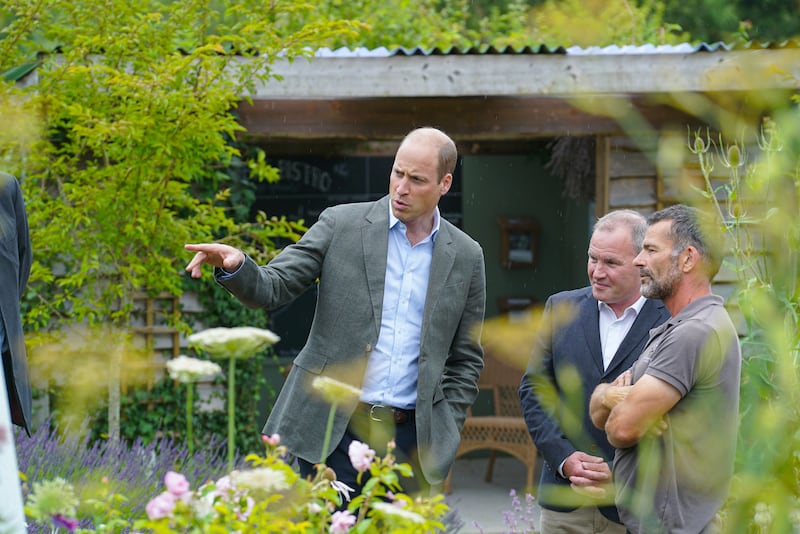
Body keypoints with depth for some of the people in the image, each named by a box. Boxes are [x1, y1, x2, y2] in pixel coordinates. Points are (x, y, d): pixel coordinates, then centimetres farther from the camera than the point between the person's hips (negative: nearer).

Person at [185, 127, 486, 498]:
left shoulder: (465, 257, 6)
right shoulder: (341, 224, 2)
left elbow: (466, 359, 12)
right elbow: (272, 288, -3)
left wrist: (444, 437, 4)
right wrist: (235, 266, -25)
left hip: (410, 439, 1)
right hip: (331, 428, -1)